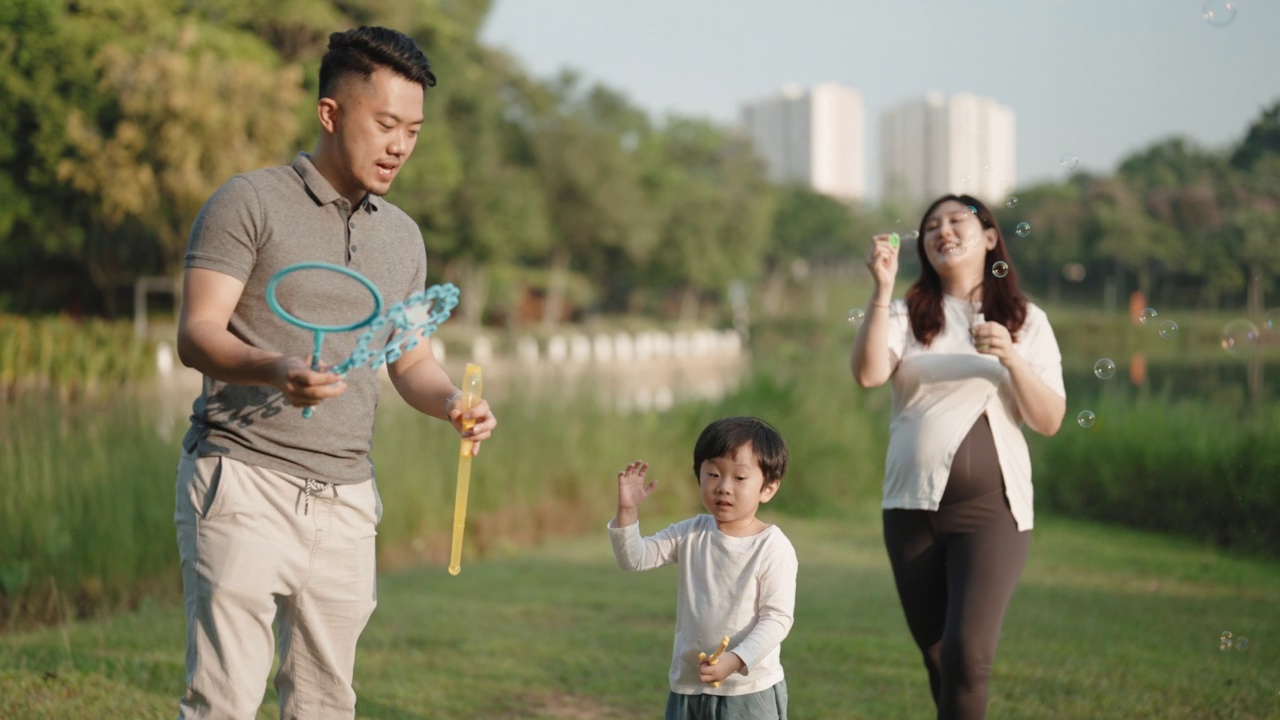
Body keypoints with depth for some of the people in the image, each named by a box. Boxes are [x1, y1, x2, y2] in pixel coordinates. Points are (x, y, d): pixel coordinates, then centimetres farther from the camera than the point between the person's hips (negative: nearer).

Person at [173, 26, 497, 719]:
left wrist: (454, 402, -3)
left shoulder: (401, 235, 17)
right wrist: (275, 369, -31)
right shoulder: (249, 203, -3)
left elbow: (412, 362, 21)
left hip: (346, 499, 6)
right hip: (244, 480, -6)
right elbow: (196, 335, -10)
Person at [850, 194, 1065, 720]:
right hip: (913, 509, 2)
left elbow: (1049, 421, 1)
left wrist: (1011, 358, -13)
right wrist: (882, 289, -17)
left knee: (966, 656, -17)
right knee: (938, 660, 8)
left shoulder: (1026, 322, 8)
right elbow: (868, 374, -11)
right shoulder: (907, 315, 8)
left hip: (991, 508, -2)